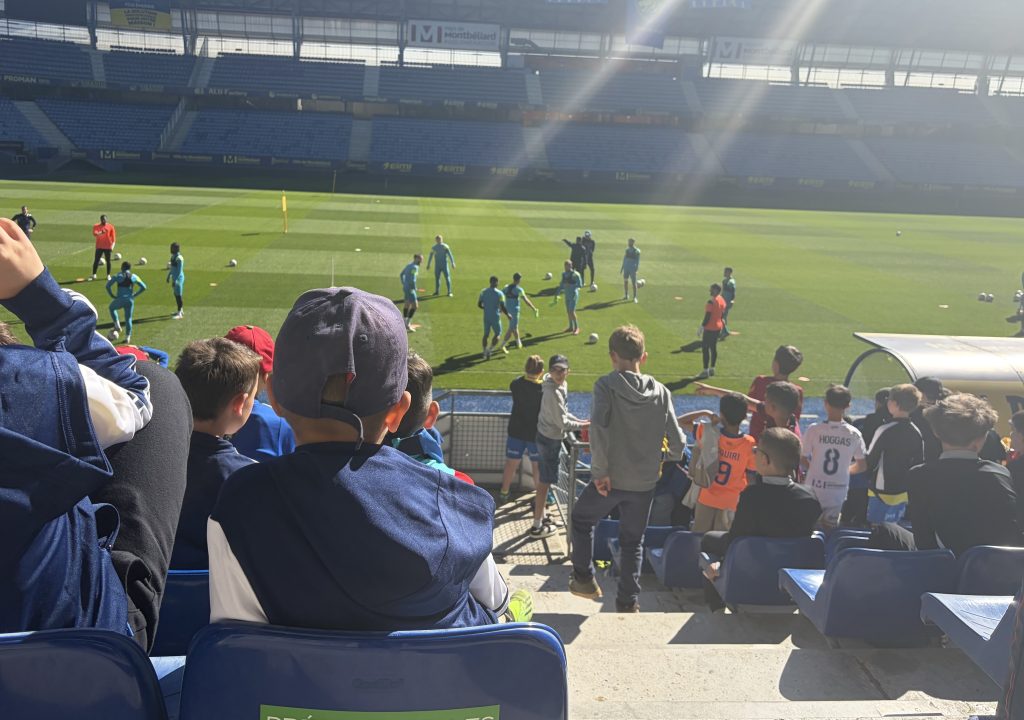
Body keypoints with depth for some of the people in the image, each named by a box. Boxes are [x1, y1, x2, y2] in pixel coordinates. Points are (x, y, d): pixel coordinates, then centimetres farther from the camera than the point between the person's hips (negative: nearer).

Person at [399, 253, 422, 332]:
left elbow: (401, 275, 21)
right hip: (410, 289, -10)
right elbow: (412, 280, -24)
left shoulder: (409, 265, 14)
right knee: (415, 306, -8)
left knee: (407, 305, 19)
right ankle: (407, 324, -8)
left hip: (405, 288, 10)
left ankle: (405, 324, 27)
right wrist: (415, 289, -15)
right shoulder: (415, 267, -16)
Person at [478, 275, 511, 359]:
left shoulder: (483, 292, 0)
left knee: (486, 334, 14)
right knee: (498, 334, 10)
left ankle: (485, 352, 15)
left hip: (486, 317, 4)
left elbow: (479, 304, 5)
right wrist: (508, 315, 2)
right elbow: (503, 307, -14)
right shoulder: (499, 293, -13)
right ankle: (490, 349, -6)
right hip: (495, 317, -4)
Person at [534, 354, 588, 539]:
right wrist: (583, 426, -10)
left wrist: (579, 420, 7)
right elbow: (562, 422, -23)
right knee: (545, 482, -1)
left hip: (550, 436, 10)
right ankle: (537, 527, 8)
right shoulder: (553, 392, -26)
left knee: (544, 479, 22)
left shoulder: (561, 385, 3)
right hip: (550, 439, -10)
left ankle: (540, 515, 38)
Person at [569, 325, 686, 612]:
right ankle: (628, 602, 22)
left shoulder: (606, 385, -11)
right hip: (645, 481, 3)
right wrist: (662, 459, 19)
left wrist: (600, 471, -17)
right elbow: (678, 443, 0)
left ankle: (585, 580, 27)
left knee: (581, 519, 23)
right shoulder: (661, 392, -1)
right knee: (633, 542, 18)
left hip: (610, 479, -3)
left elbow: (598, 429, -24)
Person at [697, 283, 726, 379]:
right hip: (718, 327, 9)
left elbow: (708, 315, -21)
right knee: (713, 348, 15)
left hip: (709, 328, -9)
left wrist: (701, 327, -16)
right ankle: (712, 369, 21)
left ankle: (705, 371, -2)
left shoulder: (711, 301, -20)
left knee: (705, 348, -3)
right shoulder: (722, 301, 8)